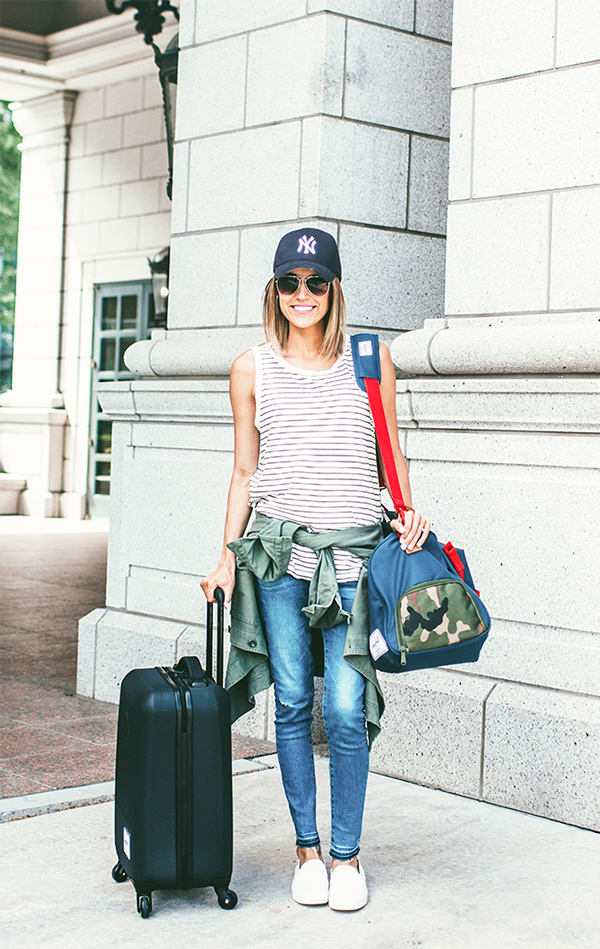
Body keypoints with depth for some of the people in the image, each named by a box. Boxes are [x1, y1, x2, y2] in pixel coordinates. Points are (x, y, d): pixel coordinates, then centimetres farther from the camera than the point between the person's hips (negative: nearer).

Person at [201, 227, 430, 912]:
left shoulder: (369, 358, 6)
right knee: (293, 704, 4)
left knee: (345, 710, -4)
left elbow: (391, 451, 13)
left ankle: (346, 855, 13)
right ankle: (307, 849, 19)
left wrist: (409, 511, -3)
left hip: (351, 550, -1)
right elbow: (244, 471, 11)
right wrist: (228, 554, 5)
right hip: (279, 548, 1)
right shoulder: (253, 369, 7)